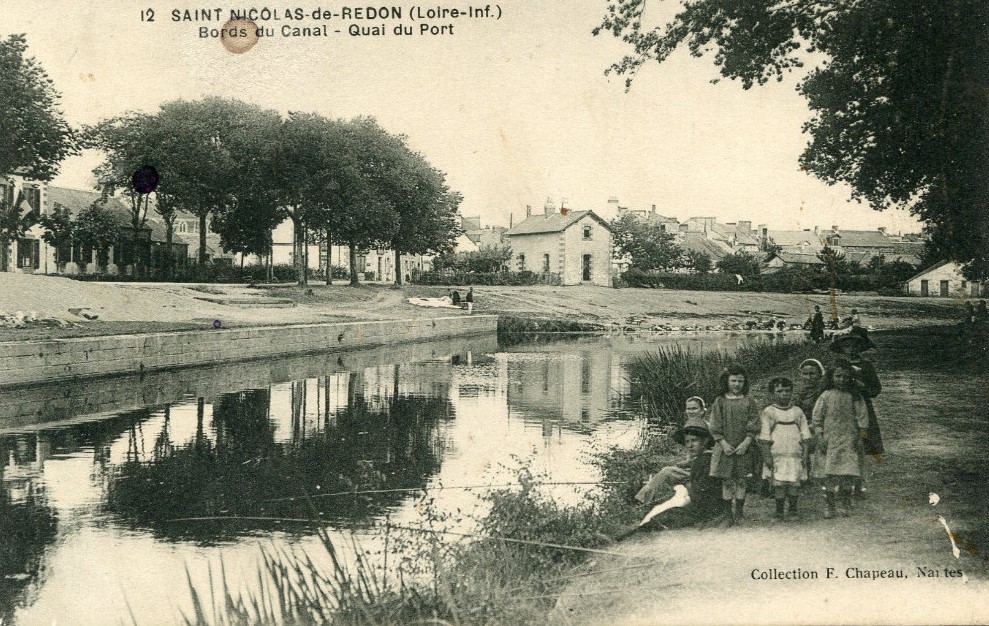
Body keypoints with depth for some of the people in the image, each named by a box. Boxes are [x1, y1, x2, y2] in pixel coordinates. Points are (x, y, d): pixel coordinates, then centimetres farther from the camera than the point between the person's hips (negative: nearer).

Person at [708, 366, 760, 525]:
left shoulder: (749, 402, 5)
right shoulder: (719, 402, 4)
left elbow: (753, 426, 1)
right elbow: (715, 427, 1)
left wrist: (746, 442, -11)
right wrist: (724, 443, -10)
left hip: (744, 448, 1)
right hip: (725, 447, 0)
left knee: (742, 481, 2)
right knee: (727, 481, -1)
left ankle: (739, 512, 11)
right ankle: (728, 515, 4)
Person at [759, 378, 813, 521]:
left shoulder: (797, 412, 10)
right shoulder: (769, 412, 2)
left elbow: (805, 436, 10)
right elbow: (765, 438, -1)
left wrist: (805, 455, 3)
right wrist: (767, 456, -8)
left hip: (795, 455, 2)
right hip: (777, 455, -2)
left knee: (795, 483, 0)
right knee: (778, 483, -4)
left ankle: (793, 510, 15)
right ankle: (779, 511, 9)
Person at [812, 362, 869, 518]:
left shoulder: (856, 397, 5)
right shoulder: (826, 396, 2)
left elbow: (862, 418, 6)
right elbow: (816, 419, 2)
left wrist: (859, 437, -2)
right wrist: (820, 438, -4)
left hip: (849, 441, 1)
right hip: (830, 441, -1)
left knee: (848, 476, -3)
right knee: (830, 476, -4)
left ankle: (844, 506, 9)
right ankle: (829, 507, 4)